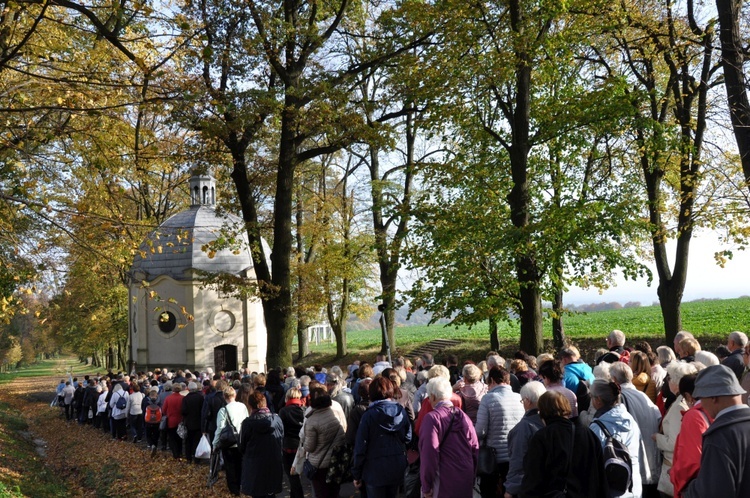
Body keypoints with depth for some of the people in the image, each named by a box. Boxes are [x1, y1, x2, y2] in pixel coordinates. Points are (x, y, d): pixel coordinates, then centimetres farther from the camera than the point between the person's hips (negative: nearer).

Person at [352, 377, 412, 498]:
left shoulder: (369, 415, -13)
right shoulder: (401, 411, -2)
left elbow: (361, 447, -11)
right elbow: (407, 438, 4)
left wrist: (356, 474, -3)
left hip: (375, 470, -4)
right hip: (398, 468, 4)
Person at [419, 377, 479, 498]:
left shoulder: (432, 418, -12)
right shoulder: (463, 416, 7)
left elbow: (429, 453, -17)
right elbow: (475, 449, 9)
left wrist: (426, 487, -10)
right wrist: (471, 477, 18)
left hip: (443, 484, -6)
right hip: (466, 484, 6)